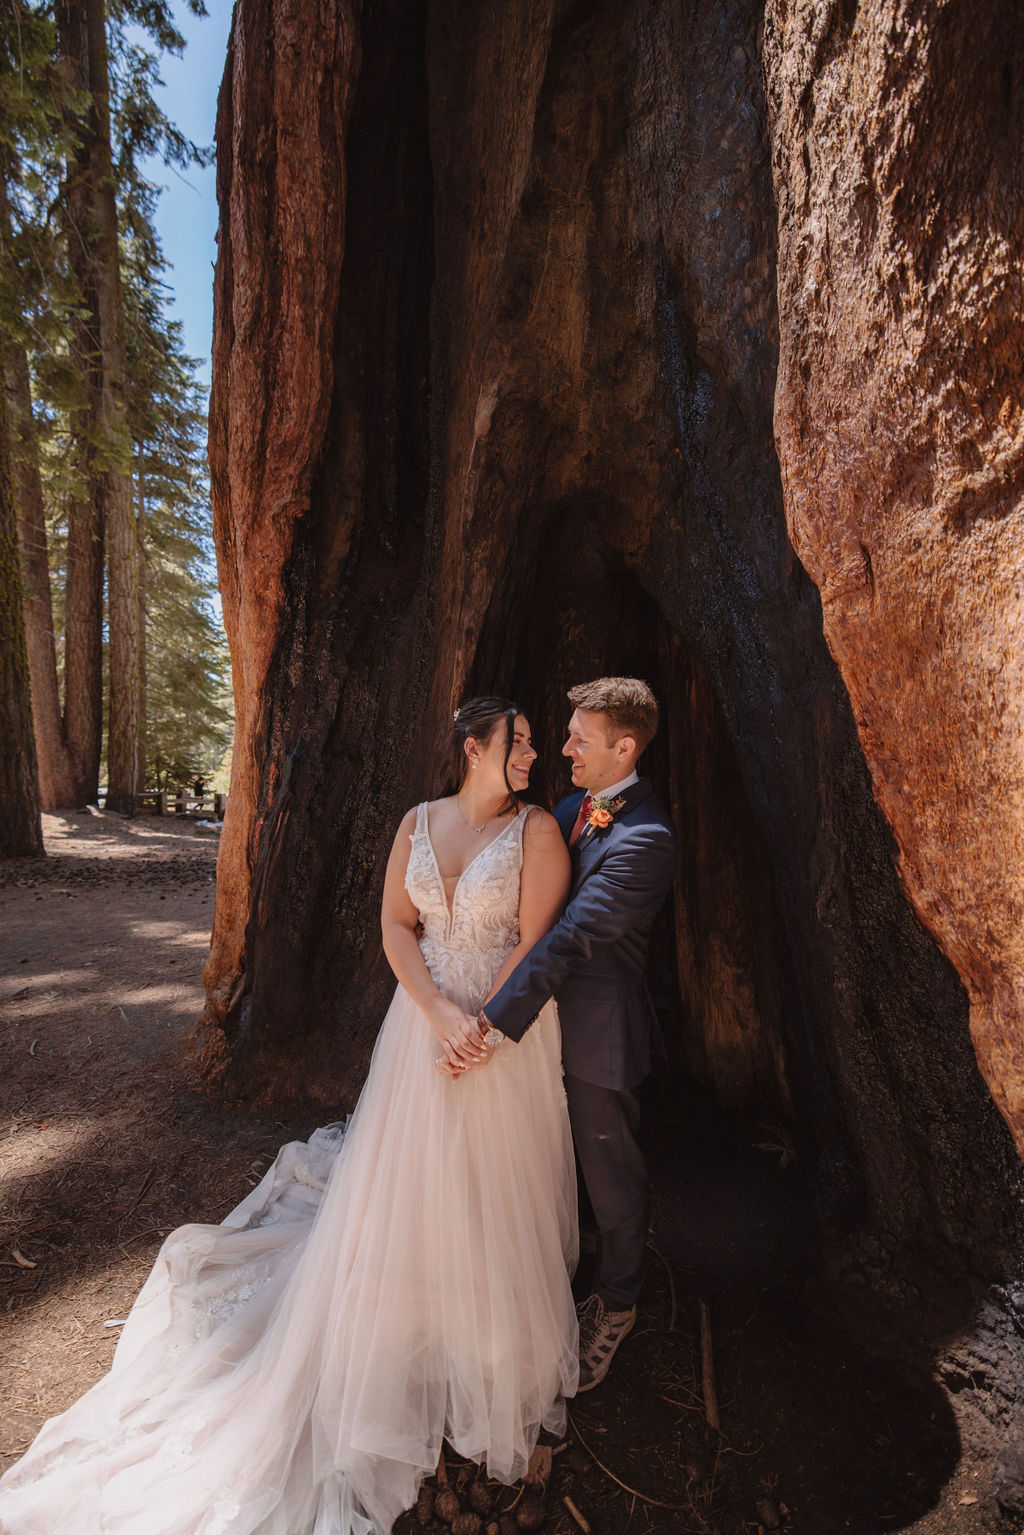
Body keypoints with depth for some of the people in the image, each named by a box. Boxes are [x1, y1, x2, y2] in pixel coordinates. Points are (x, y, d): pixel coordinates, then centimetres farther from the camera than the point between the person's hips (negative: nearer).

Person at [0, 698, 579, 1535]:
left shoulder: (537, 828, -8)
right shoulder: (418, 823, -1)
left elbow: (536, 941, -11)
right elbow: (395, 925, -3)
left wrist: (482, 1028, -14)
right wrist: (440, 1012, -15)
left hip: (507, 1029, -2)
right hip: (425, 1018, 2)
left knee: (490, 1193, 14)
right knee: (406, 1180, 18)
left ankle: (498, 1354, 42)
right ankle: (406, 1336, 47)